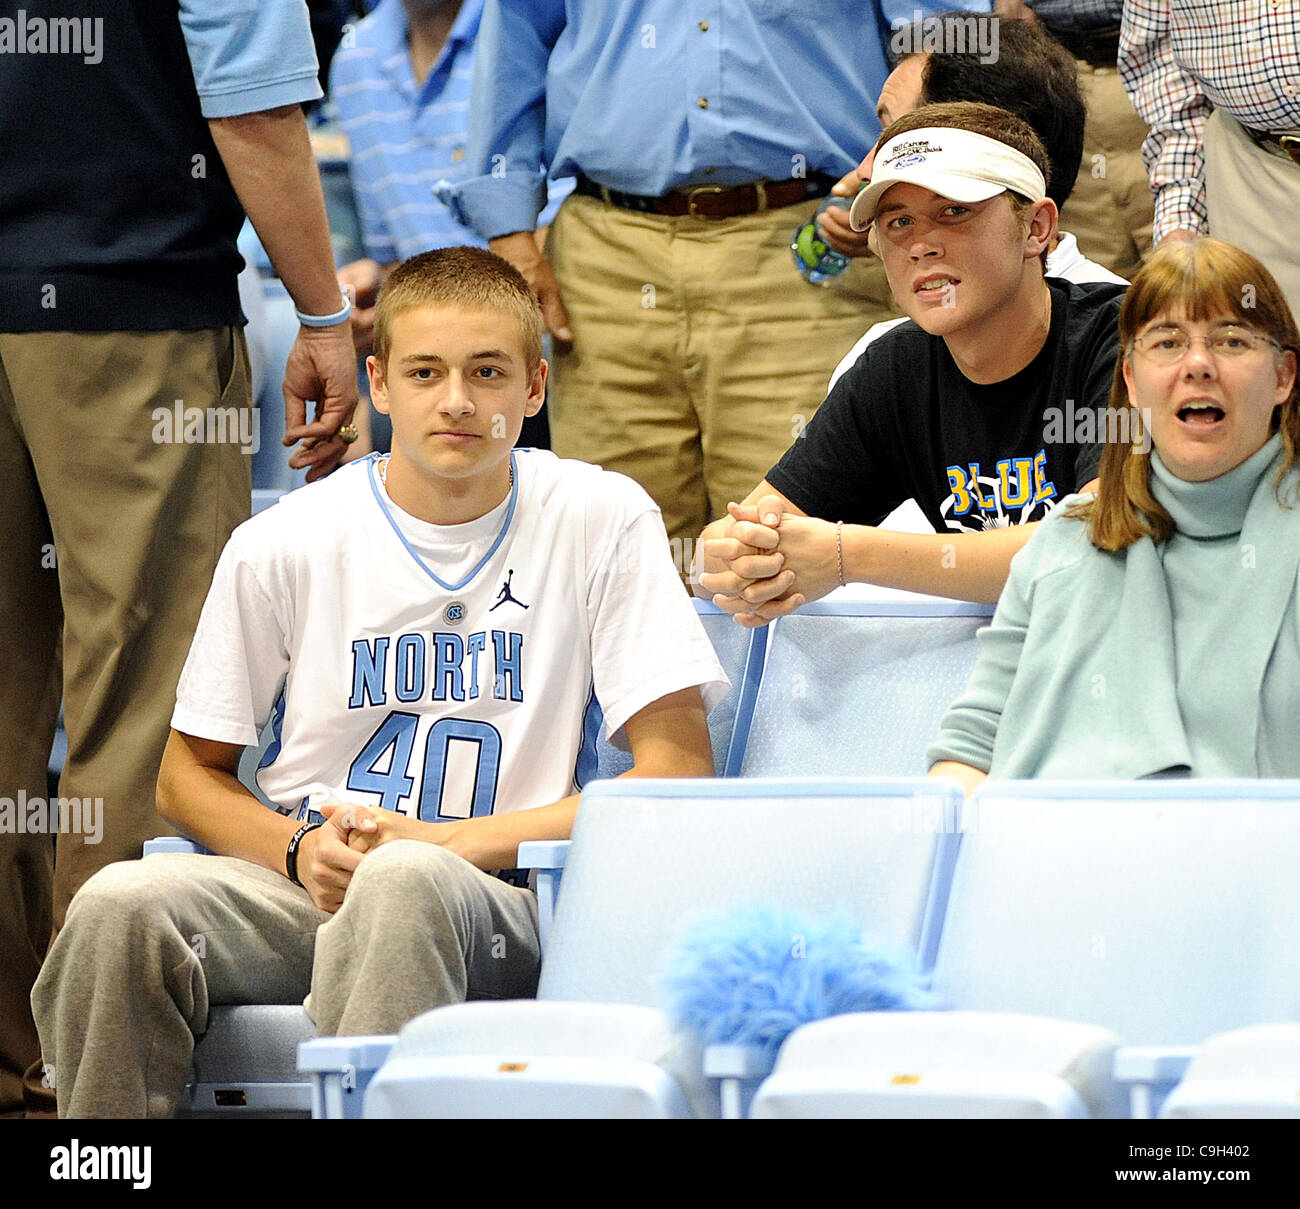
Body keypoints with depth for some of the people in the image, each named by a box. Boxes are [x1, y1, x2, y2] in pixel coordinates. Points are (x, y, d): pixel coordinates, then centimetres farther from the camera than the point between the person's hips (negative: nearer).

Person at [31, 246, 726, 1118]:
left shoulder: (605, 521, 3)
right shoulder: (283, 545, 7)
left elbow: (678, 774, -1)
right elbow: (188, 777, 15)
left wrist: (449, 841, -11)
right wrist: (300, 848, -8)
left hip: (501, 901, -2)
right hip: (304, 884, 2)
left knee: (404, 879, -39)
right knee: (122, 906, -29)